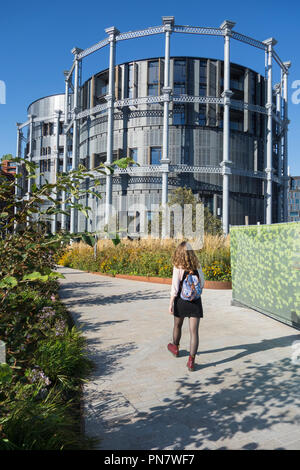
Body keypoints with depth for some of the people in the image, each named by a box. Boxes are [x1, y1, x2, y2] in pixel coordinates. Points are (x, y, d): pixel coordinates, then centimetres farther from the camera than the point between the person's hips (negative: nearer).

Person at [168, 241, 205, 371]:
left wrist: (171, 304, -6)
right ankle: (191, 360, -2)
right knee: (194, 331, 1)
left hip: (181, 301, -1)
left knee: (177, 326, 22)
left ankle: (175, 348, 45)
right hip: (196, 302, 1)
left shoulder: (178, 267, -11)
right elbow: (202, 284, 7)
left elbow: (175, 288, -12)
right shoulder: (197, 266, -1)